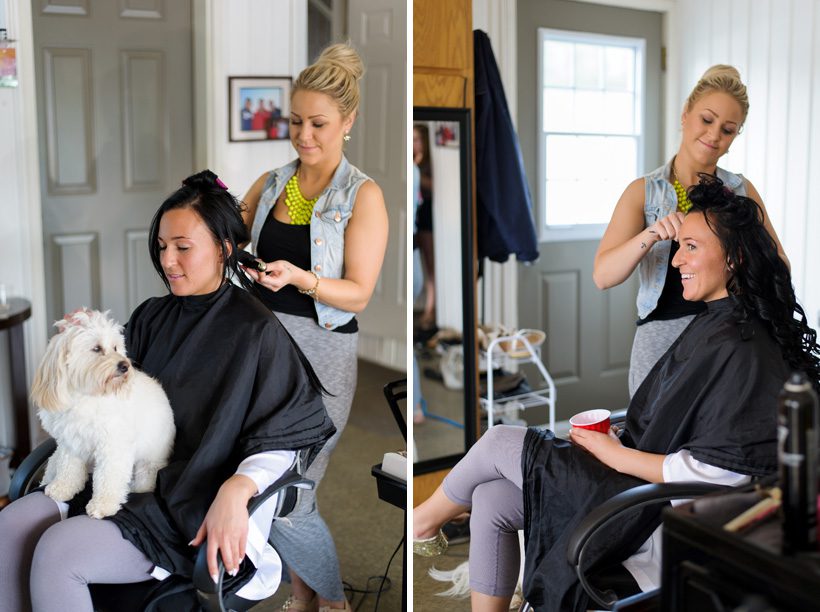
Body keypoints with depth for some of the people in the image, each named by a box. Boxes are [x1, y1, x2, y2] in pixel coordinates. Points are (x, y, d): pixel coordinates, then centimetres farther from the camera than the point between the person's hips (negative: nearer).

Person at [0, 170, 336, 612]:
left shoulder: (254, 330, -10)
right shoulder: (151, 317, 10)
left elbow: (282, 439, -11)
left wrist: (235, 490, -28)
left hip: (188, 507, -6)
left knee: (58, 551, -23)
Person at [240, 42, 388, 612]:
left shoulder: (363, 196, -6)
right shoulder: (271, 183, 8)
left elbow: (359, 293, -10)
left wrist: (296, 278, -26)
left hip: (320, 354, -5)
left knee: (286, 499, -5)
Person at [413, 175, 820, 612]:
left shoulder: (742, 350, -21)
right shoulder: (712, 323, 10)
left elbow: (722, 469, -25)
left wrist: (617, 455, -16)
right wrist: (612, 440, 3)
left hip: (661, 518, -9)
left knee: (500, 443, -5)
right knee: (491, 500, 0)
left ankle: (423, 523, 24)